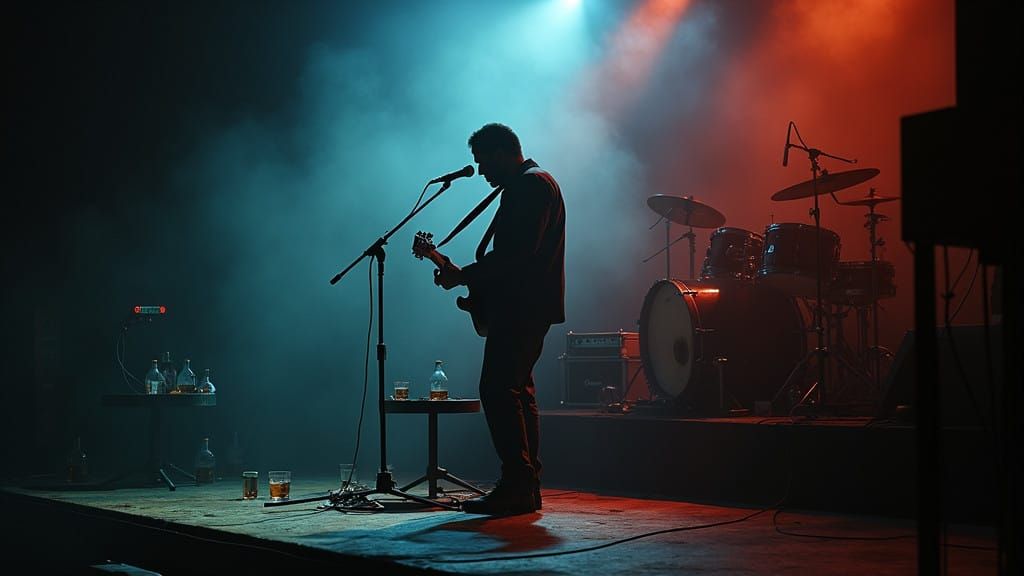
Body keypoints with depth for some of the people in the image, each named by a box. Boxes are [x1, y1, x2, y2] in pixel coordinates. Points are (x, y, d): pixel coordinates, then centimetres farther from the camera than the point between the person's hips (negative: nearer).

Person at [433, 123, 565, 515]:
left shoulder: (531, 185, -11)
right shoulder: (527, 185, 22)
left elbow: (518, 252, -22)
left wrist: (464, 276, -16)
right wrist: (466, 276, 11)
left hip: (522, 307, -11)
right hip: (523, 307, 11)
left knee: (498, 391, -13)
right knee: (518, 393, 11)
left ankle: (516, 486, -13)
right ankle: (526, 488, 13)